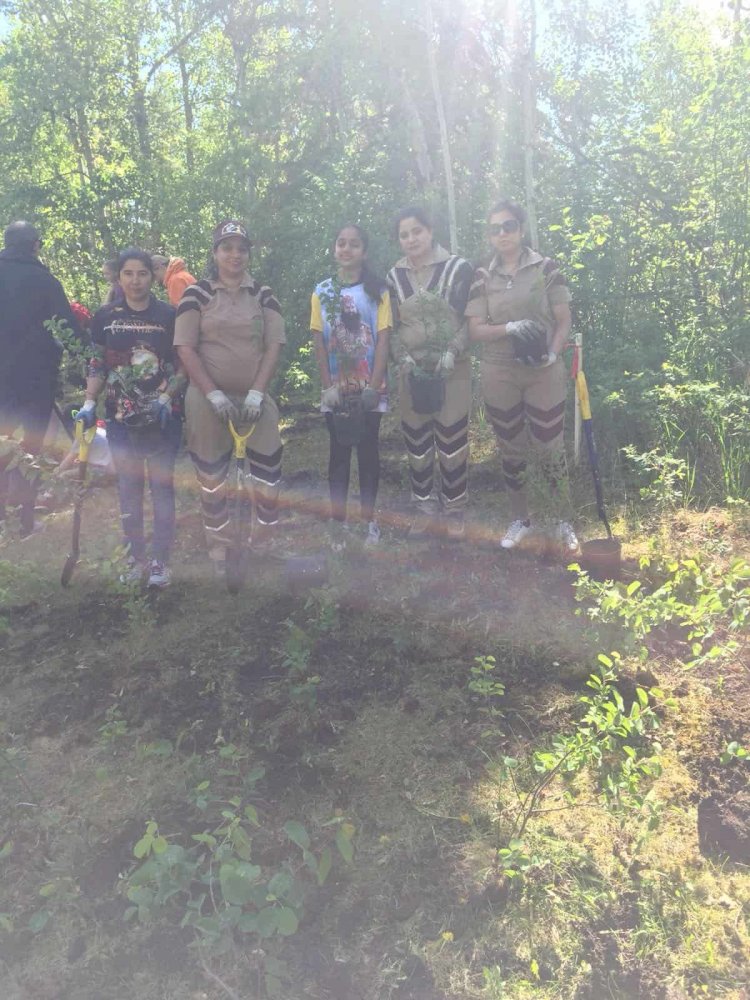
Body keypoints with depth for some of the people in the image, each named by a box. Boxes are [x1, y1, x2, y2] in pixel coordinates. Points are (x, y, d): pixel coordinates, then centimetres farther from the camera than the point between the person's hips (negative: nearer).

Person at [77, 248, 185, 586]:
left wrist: (166, 397, -14)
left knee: (161, 485, 2)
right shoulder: (105, 317, 5)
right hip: (121, 418, 2)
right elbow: (97, 366, 8)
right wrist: (89, 403, -5)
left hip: (163, 417, -2)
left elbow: (184, 366, 0)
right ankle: (136, 557, 19)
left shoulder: (169, 316, -1)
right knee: (128, 487, 7)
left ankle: (160, 559, 13)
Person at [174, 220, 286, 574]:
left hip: (255, 398, 2)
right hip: (208, 398, -1)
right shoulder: (197, 294, -1)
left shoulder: (263, 295, 6)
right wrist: (214, 395, -14)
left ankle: (264, 545, 16)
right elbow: (185, 348, -6)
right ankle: (218, 551, 21)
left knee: (268, 475, -2)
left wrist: (256, 393, -11)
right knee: (211, 476, 7)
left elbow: (274, 346, 1)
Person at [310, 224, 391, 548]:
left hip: (370, 388, -1)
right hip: (336, 389, 1)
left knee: (368, 450, 6)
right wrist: (327, 386, -6)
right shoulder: (322, 291, 5)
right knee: (338, 452, 6)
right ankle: (338, 521, 12)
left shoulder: (377, 290, 0)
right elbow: (318, 341, 2)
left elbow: (382, 339, -4)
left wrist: (373, 386, -12)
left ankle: (369, 519, 15)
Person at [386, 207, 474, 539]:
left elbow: (469, 320, -2)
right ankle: (424, 508, 20)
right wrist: (404, 359, -5)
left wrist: (451, 353, -15)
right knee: (417, 442, 6)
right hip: (412, 370, 3)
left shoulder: (458, 268, -2)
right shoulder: (394, 276, 8)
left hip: (452, 370, -3)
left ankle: (454, 510, 14)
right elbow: (392, 326, 10)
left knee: (452, 442, -1)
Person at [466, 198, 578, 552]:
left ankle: (564, 521, 19)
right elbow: (475, 330, -2)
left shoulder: (546, 268, -1)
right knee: (510, 450, 12)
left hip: (544, 374, -2)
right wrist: (510, 328, -20)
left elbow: (564, 320, -1)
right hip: (498, 376, 2)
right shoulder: (482, 277, 4)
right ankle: (520, 519, 28)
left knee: (550, 449, 1)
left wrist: (553, 352, -19)